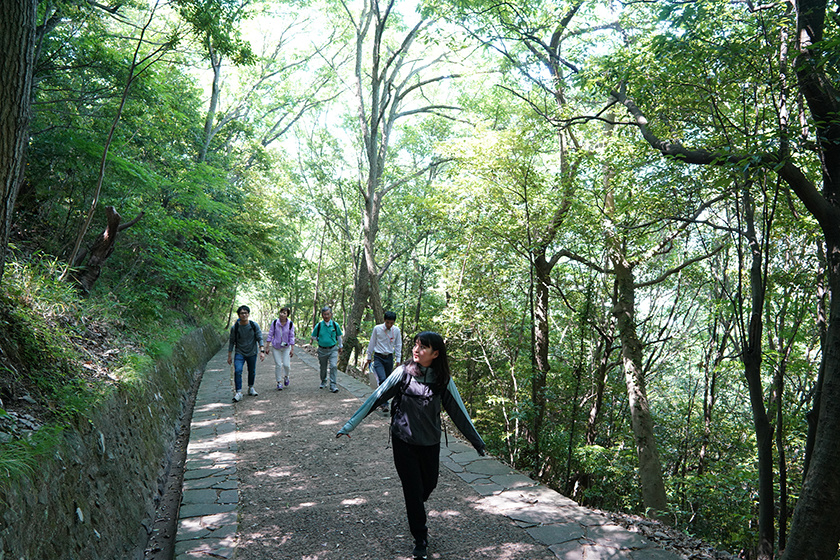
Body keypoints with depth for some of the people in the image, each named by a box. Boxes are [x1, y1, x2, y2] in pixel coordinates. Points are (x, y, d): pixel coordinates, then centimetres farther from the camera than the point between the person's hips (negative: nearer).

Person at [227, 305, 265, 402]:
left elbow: (260, 339, -4)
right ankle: (238, 392, -13)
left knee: (252, 372, 12)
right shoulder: (235, 327, -8)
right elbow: (231, 342, 2)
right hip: (239, 353, -1)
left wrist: (261, 351, -13)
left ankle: (250, 388, 35)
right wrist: (229, 356, 3)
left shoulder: (254, 325, -7)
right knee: (237, 371, -17)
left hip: (252, 353, 1)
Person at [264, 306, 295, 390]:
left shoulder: (290, 324, -9)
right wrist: (267, 347, -4)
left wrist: (292, 349, -6)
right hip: (276, 347, 0)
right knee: (278, 365, -3)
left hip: (286, 347, 0)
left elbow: (291, 337, -4)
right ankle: (279, 382, 11)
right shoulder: (274, 322, -9)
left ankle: (286, 376, 27)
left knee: (286, 364, -5)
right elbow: (270, 335, -3)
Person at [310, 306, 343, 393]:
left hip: (333, 349, -1)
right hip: (322, 350, 1)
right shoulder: (319, 325, -5)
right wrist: (312, 340, -2)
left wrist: (340, 347, 19)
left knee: (333, 366, -16)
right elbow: (314, 336, 13)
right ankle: (323, 382, 38)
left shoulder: (335, 325, -3)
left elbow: (339, 336, 13)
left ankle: (333, 385, -11)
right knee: (323, 367, 14)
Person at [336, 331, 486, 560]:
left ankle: (415, 512, 50)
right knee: (413, 488, 3)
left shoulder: (443, 380, -8)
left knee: (429, 484, 16)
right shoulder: (404, 372, -14)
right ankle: (420, 539, 23)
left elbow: (457, 410, 1)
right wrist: (350, 425, -10)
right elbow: (376, 398, -11)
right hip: (404, 441, -2)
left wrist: (476, 440, 7)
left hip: (430, 442, 3)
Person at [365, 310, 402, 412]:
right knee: (382, 379, -18)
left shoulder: (396, 330, -1)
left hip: (389, 358, 3)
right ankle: (384, 404, -17)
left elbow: (398, 345, 9)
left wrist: (398, 360, 7)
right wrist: (369, 358, 9)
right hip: (378, 357, -3)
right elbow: (372, 344, 4)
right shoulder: (377, 329, -6)